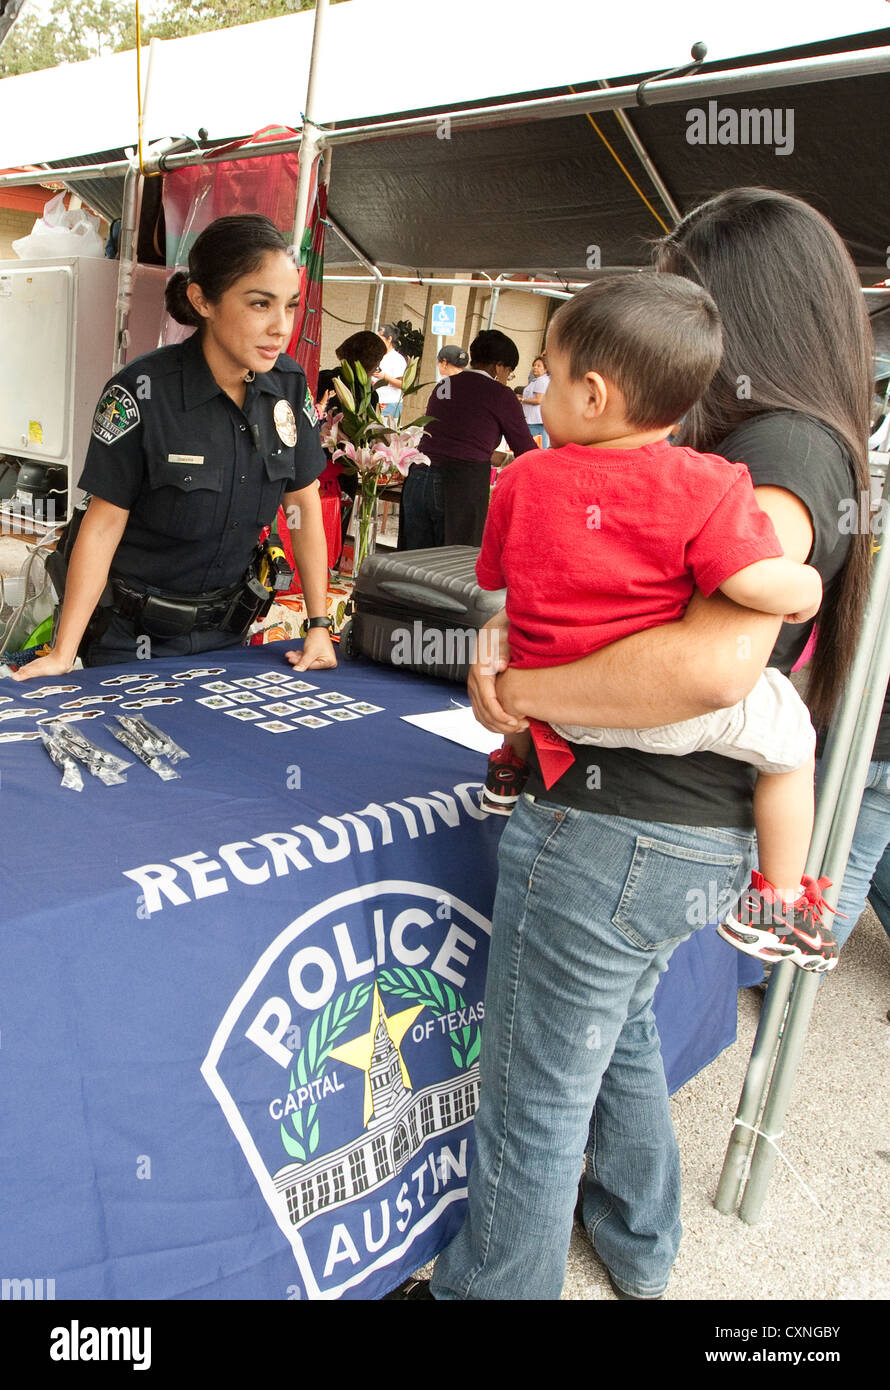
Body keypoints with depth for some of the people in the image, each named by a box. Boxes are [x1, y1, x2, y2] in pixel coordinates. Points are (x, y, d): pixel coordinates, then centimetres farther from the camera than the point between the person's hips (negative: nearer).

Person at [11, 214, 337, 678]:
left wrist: (319, 624, -3)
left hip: (227, 624, 4)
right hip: (134, 632, -4)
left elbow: (303, 505, 0)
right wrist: (62, 653, -19)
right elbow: (104, 523, -17)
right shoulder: (141, 392, -21)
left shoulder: (288, 384, -7)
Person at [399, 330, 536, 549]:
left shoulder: (443, 385, 19)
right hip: (463, 486, -5)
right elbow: (525, 449, 8)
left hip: (417, 479, 6)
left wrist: (497, 459, 41)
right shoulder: (499, 395, 2)